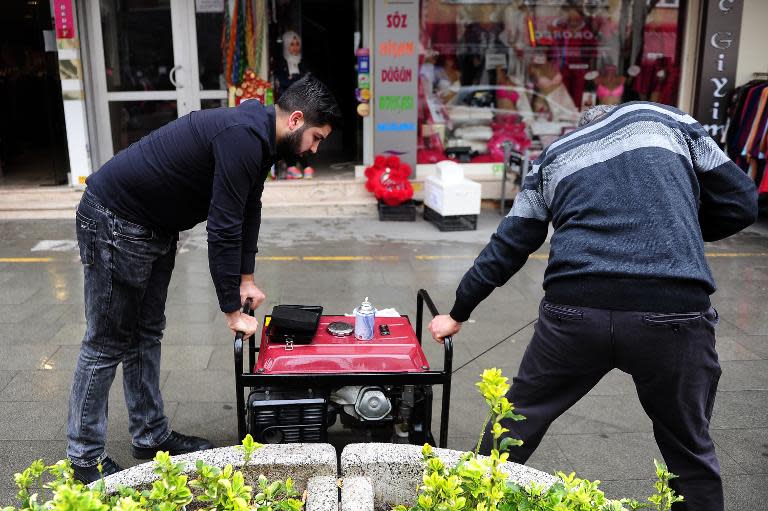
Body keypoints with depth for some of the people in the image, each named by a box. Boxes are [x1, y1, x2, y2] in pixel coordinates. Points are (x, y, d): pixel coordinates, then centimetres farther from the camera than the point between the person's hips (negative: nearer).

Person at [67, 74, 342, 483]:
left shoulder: (259, 135, 4)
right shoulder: (243, 137, -27)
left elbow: (248, 209, 14)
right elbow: (222, 228, -27)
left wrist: (246, 278, 12)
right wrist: (232, 310, -20)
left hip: (155, 228, 10)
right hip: (114, 222, -10)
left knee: (147, 334, 15)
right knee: (108, 343, -1)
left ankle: (150, 434, 27)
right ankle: (85, 457, 13)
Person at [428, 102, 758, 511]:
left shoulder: (553, 157, 23)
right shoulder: (667, 119, 20)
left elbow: (507, 247, 24)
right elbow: (740, 203, 16)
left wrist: (458, 314, 34)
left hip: (574, 310, 1)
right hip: (674, 309, -1)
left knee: (519, 417, 21)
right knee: (689, 448, 18)